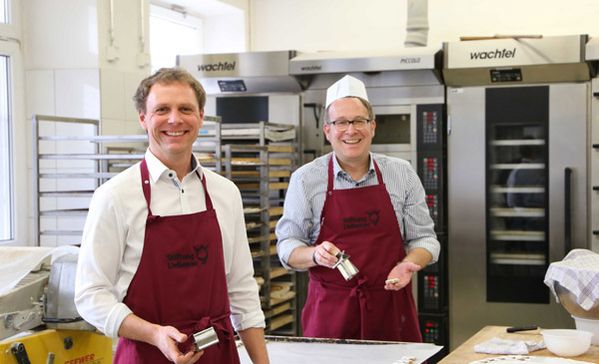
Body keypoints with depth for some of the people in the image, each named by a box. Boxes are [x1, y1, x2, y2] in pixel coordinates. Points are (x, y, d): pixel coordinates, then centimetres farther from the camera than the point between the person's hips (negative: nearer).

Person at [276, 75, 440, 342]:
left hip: (391, 308, 1)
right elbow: (287, 246, 3)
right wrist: (316, 255, -17)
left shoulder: (402, 173, 5)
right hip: (329, 310, -1)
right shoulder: (305, 179, 1)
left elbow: (423, 238, 9)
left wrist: (408, 264, -11)